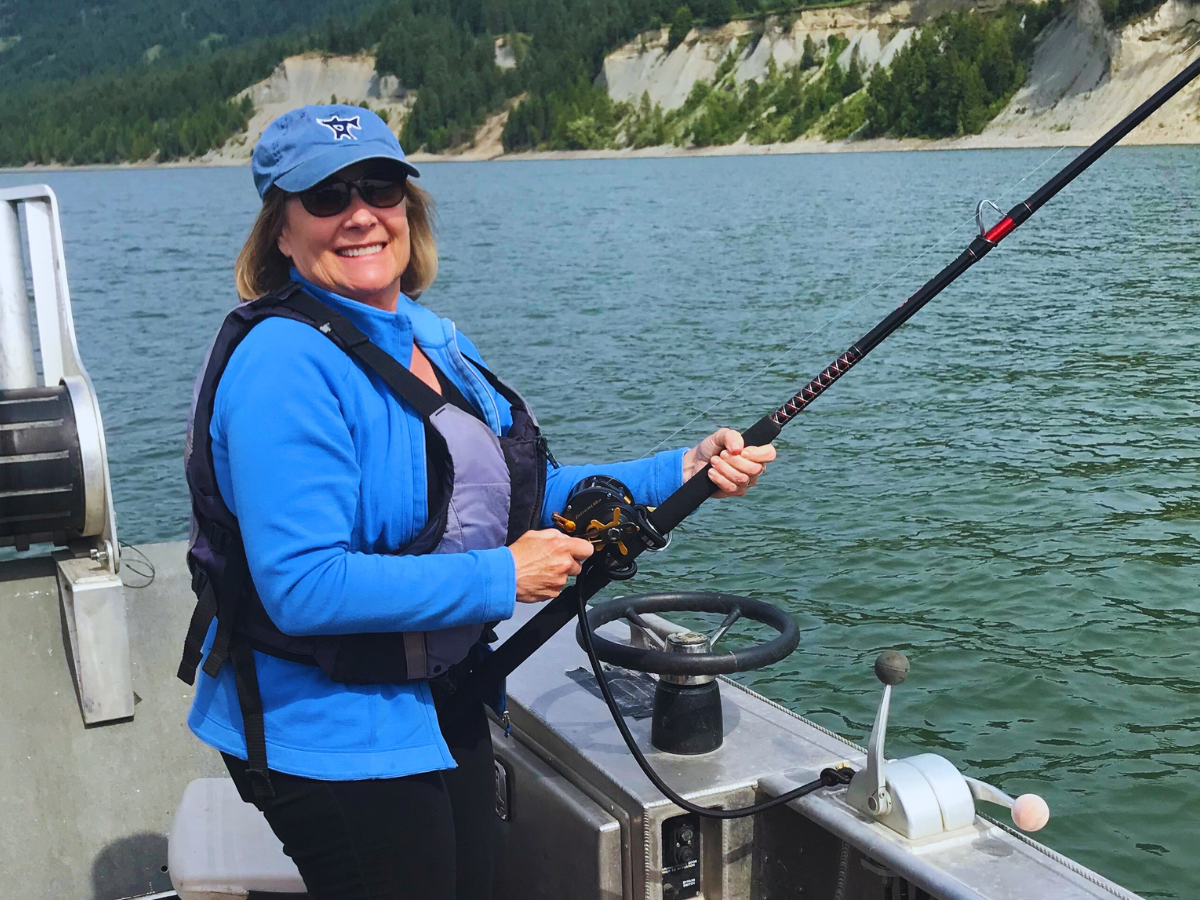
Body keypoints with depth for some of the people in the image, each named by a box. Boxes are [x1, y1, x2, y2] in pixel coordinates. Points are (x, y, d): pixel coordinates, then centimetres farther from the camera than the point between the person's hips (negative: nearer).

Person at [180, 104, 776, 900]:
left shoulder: (432, 337, 6)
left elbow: (520, 492, 12)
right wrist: (503, 578, -24)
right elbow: (303, 587, -30)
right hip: (327, 735, -9)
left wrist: (681, 473, 2)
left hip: (442, 700, 9)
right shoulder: (284, 364, -23)